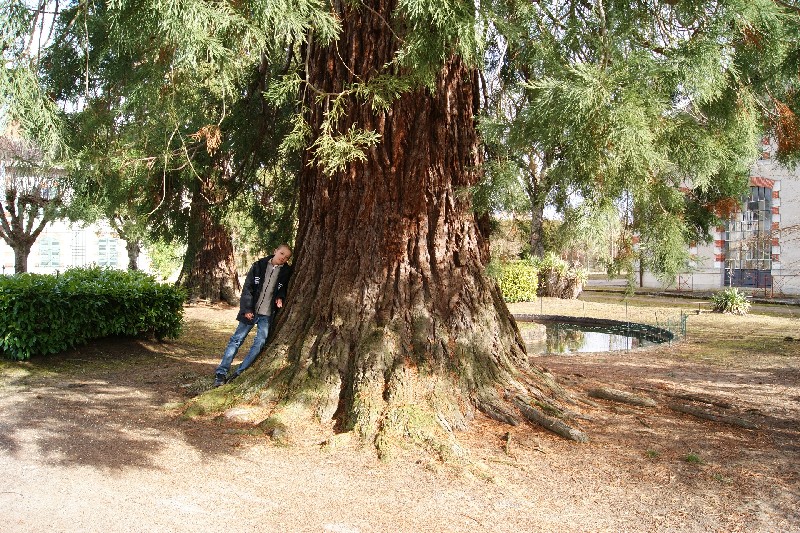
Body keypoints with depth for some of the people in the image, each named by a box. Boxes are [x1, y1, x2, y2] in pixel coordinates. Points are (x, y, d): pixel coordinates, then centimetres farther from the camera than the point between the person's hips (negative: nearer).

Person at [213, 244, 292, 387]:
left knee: (260, 343, -5)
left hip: (267, 315, 1)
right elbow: (247, 288, -3)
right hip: (251, 311, -1)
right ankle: (221, 373, 6)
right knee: (236, 339, 1)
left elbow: (285, 289, 16)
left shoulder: (286, 272, 0)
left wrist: (280, 298, -5)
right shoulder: (259, 265, -3)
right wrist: (247, 309, -10)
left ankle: (239, 373, 5)